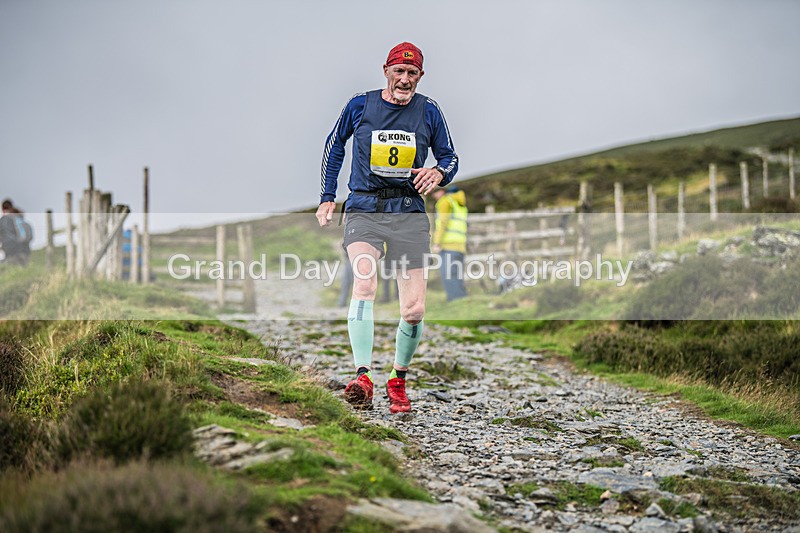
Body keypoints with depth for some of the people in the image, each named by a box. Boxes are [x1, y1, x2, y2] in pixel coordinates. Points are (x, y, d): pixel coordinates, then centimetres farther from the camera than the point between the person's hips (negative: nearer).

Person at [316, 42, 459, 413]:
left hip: (410, 214, 1)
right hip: (364, 211, -1)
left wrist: (438, 173, -9)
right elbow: (334, 146, 18)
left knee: (414, 310, -4)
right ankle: (363, 377, -34)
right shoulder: (359, 106, 3)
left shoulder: (428, 111, 5)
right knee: (365, 284, -28)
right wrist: (327, 197, 14)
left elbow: (449, 156, 15)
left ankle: (398, 381, 19)